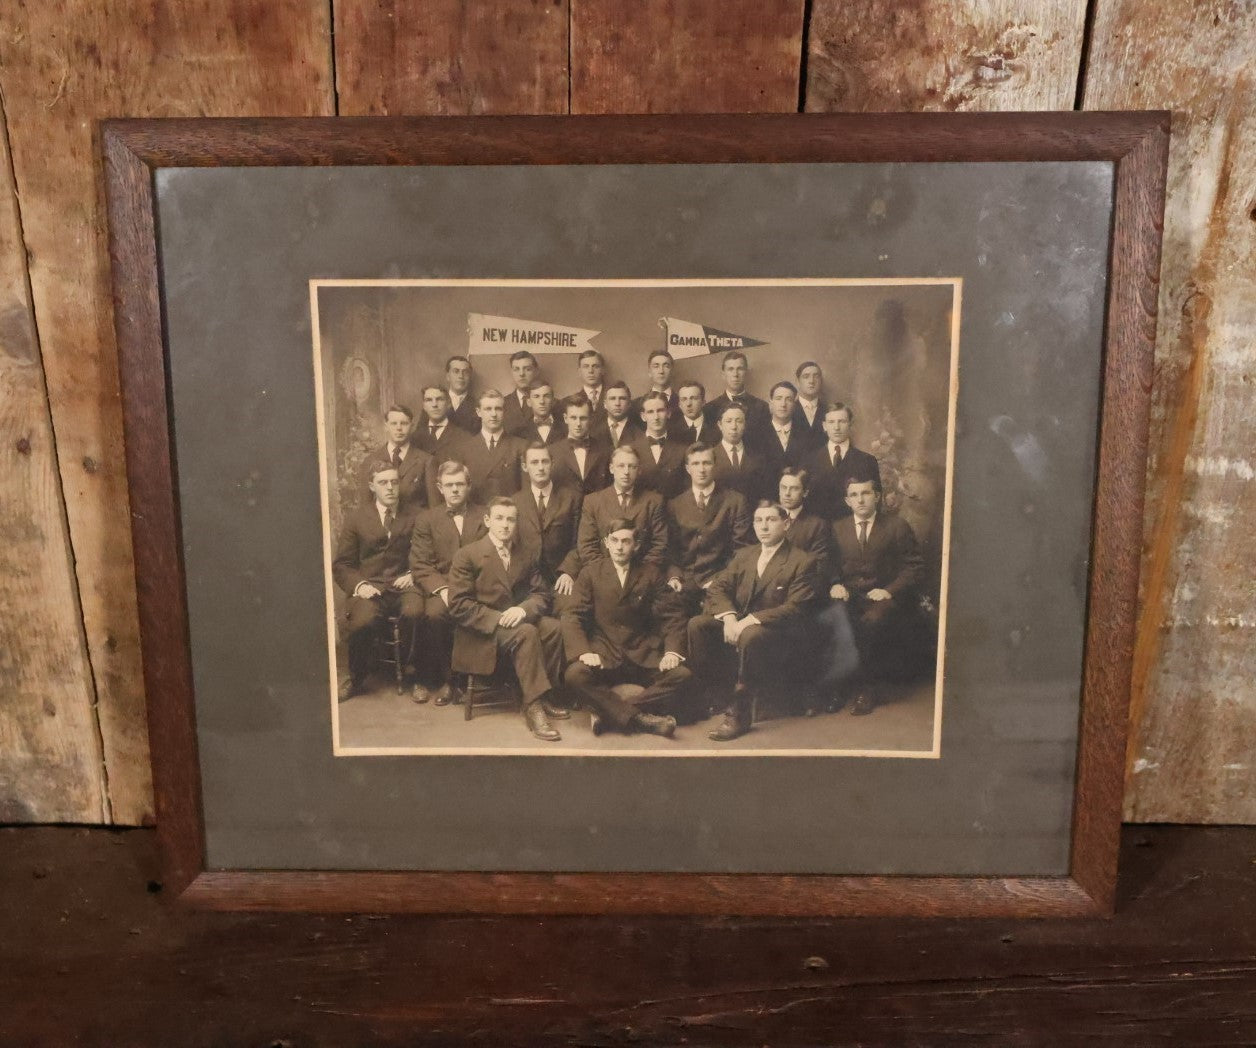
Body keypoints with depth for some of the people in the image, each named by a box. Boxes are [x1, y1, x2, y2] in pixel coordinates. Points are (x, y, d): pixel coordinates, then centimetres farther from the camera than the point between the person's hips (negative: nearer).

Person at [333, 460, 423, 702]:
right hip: (369, 588, 0)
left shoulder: (413, 517, 15)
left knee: (415, 612, -35)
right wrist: (359, 585, -9)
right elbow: (341, 565, 9)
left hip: (402, 587, 1)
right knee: (361, 621, -33)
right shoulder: (355, 517, 11)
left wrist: (413, 575, -8)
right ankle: (356, 679, -5)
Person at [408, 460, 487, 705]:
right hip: (440, 588, 0)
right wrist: (443, 589, -15)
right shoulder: (426, 519, 12)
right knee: (434, 614, -32)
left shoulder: (485, 517, 14)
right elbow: (419, 565, 2)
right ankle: (442, 678, -14)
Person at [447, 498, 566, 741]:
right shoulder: (466, 556, -3)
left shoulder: (528, 557, 13)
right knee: (526, 632, -33)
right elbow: (458, 605, -11)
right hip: (482, 631, -5)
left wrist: (523, 609, -17)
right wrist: (498, 618, -22)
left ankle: (546, 696, -15)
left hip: (516, 619, 5)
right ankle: (533, 707, -29)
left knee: (552, 628, -25)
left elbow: (540, 595, 7)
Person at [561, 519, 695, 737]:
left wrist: (673, 651, -10)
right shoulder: (590, 573, 8)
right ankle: (640, 718, -25)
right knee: (575, 674, -32)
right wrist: (583, 652, -19)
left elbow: (671, 617, 8)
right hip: (603, 654, -2)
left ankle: (609, 714, -21)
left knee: (681, 675, -24)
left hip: (643, 656, 2)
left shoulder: (651, 574, 11)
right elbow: (572, 616, -1)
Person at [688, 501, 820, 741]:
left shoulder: (803, 562, -3)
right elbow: (718, 587, 7)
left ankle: (739, 715, -28)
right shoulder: (743, 555, 17)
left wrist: (750, 621, -24)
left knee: (750, 636, -39)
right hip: (737, 623, 6)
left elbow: (795, 608, -14)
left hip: (778, 632, -6)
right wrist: (728, 616, -15)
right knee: (697, 624, -20)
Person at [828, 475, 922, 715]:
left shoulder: (897, 526, 8)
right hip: (848, 596, 2)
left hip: (883, 597, -2)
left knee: (873, 620, -36)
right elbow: (830, 566, 15)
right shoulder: (838, 528, 17)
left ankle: (866, 688, -18)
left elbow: (912, 568, 3)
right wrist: (835, 585, -7)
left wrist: (889, 590, -12)